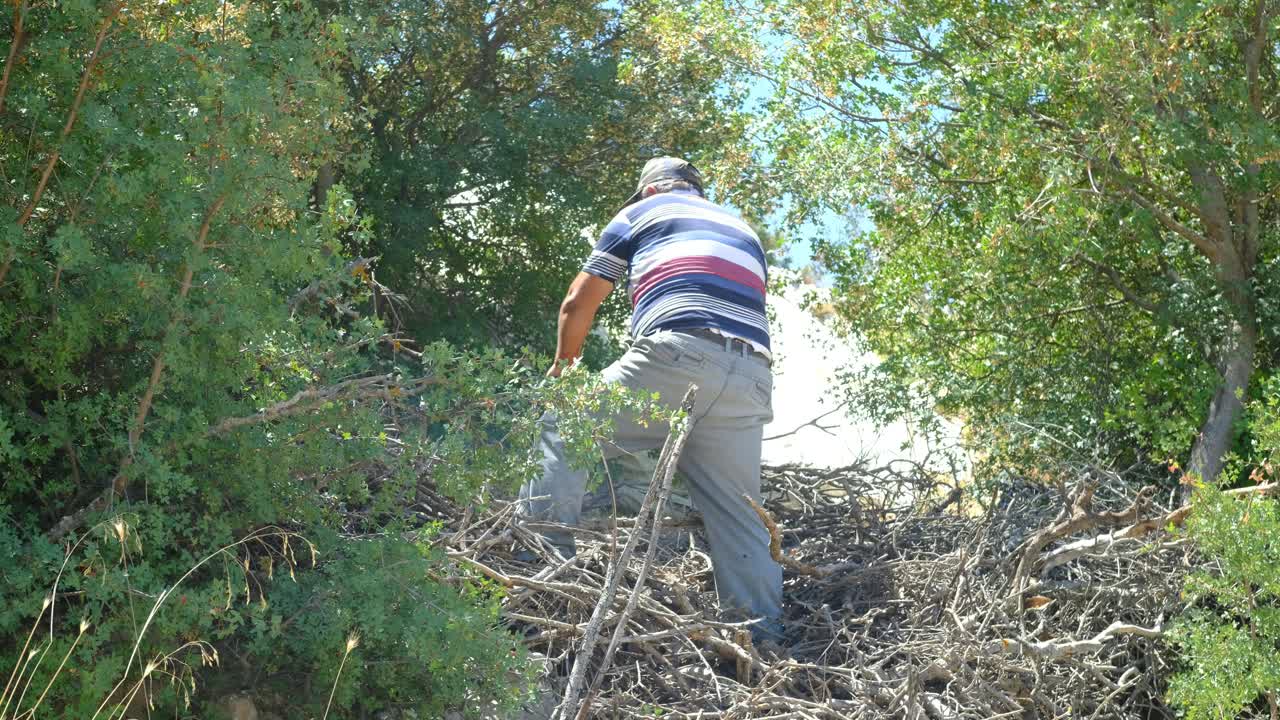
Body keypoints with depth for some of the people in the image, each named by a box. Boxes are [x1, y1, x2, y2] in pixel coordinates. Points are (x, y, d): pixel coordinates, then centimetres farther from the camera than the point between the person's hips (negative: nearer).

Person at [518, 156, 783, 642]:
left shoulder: (642, 212, 23)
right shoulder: (743, 231, 37)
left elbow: (577, 305, 21)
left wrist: (562, 364, 39)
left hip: (676, 357, -5)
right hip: (751, 381, 5)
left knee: (563, 429, 4)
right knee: (740, 520, 8)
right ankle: (765, 642, 0)